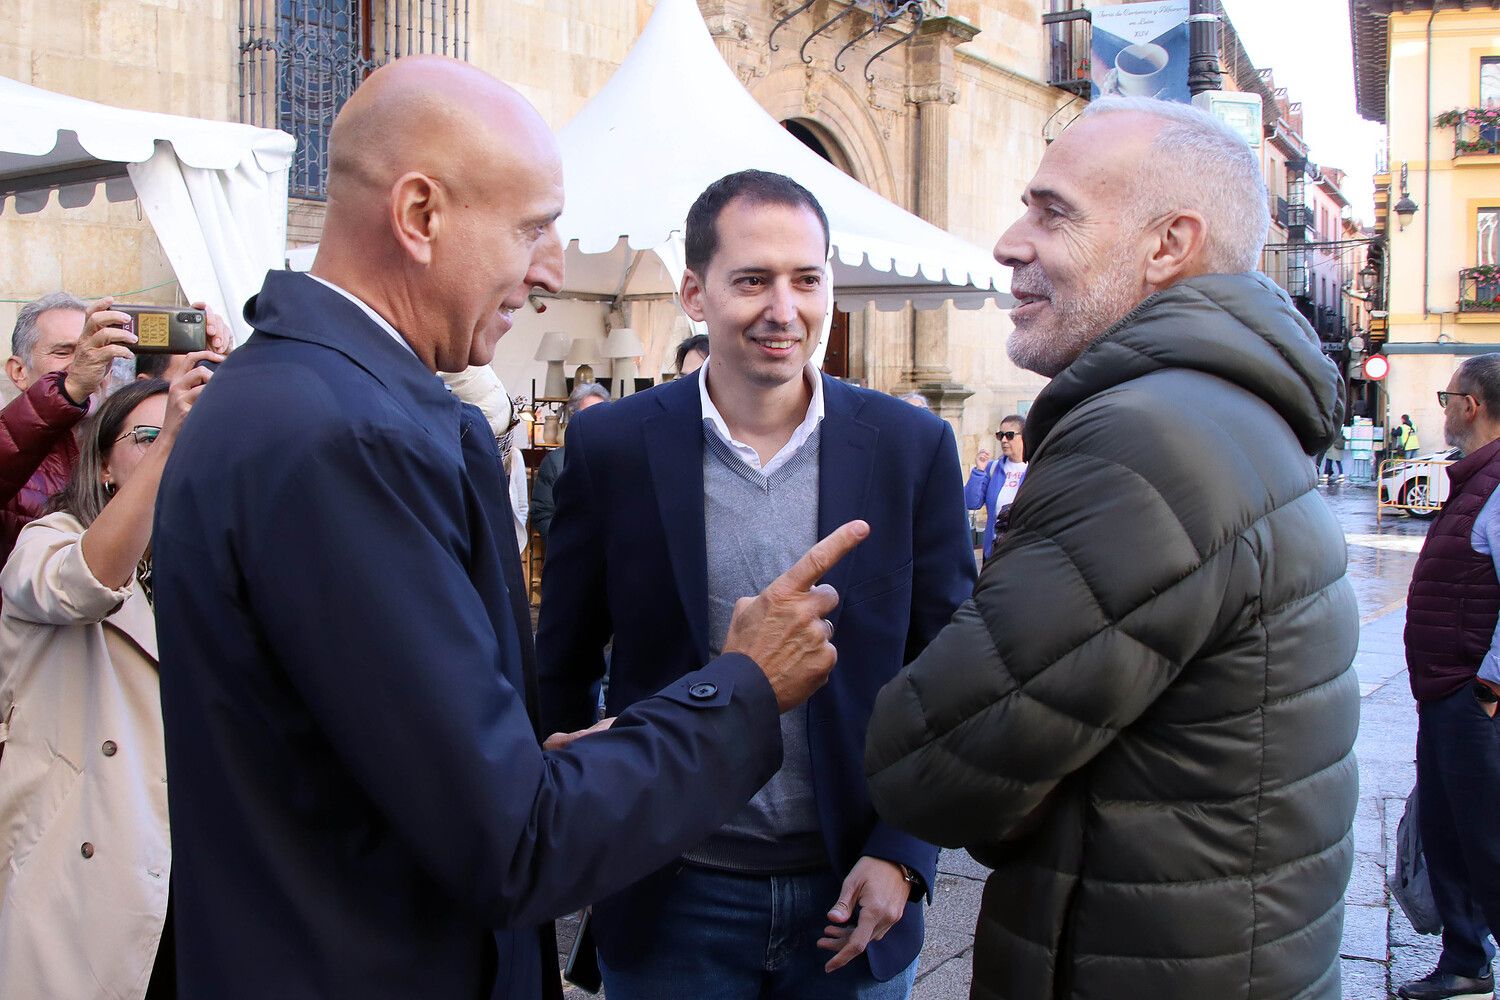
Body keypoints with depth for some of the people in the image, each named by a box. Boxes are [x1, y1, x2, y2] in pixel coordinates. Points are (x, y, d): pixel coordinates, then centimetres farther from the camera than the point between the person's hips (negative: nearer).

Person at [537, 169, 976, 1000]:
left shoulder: (912, 447, -4)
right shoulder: (610, 446, -5)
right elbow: (562, 671, 2)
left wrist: (903, 856, -6)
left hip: (852, 898, 1)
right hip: (673, 900, -1)